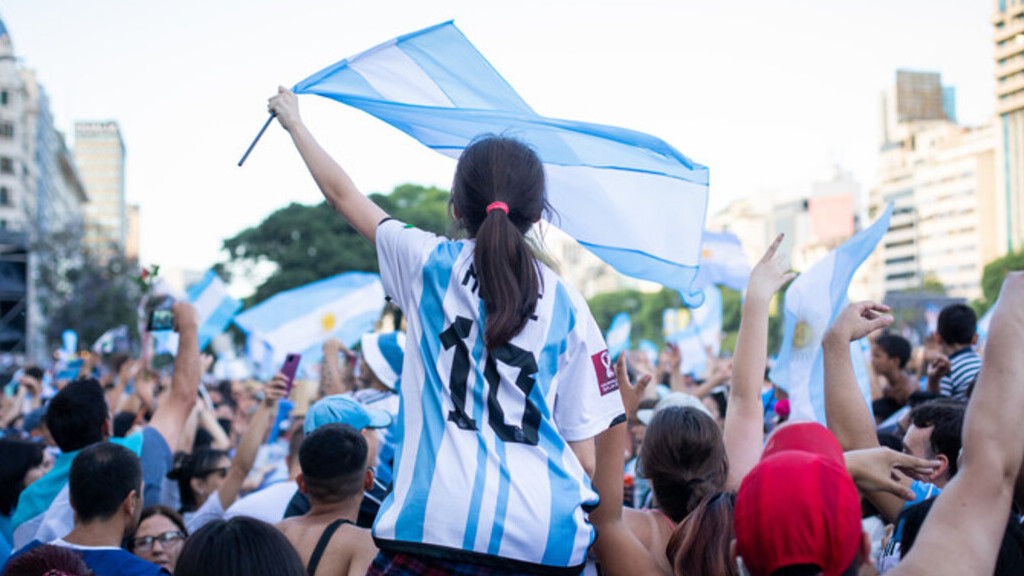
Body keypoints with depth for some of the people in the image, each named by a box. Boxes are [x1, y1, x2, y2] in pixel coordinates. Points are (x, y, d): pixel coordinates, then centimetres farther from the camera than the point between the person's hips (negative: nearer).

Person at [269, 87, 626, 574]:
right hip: (550, 537, 2)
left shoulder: (428, 263, 6)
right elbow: (586, 455, 7)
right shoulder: (568, 305, 8)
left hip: (439, 521, -1)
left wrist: (294, 122, 39)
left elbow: (342, 193, 23)